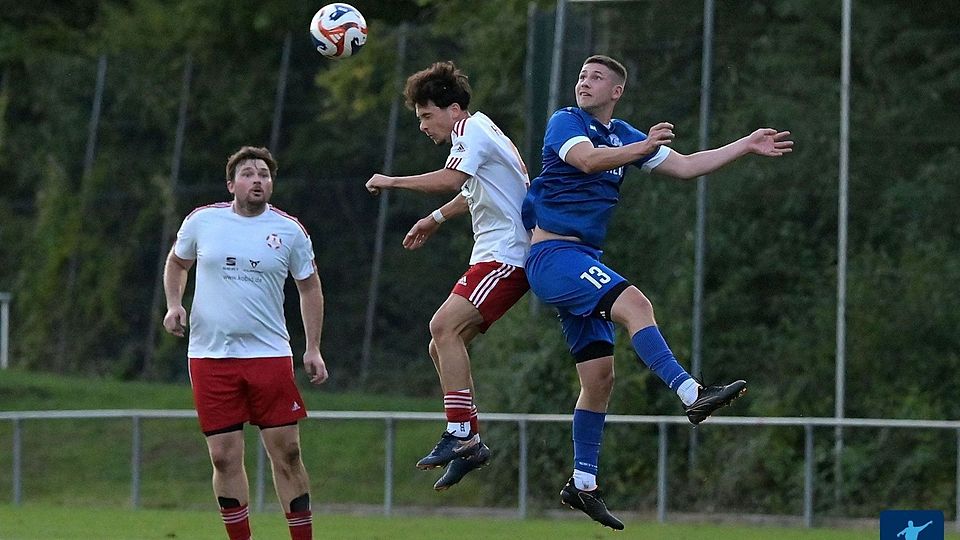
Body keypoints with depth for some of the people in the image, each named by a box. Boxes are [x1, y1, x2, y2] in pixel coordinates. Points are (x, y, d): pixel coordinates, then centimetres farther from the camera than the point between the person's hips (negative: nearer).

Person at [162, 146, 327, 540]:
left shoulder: (289, 231, 2)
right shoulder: (202, 221, 2)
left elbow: (309, 286, 12)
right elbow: (176, 262, 20)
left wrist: (313, 349, 6)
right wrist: (174, 304, 3)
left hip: (269, 355, 0)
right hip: (210, 356, 0)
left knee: (287, 453, -3)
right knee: (224, 458, -1)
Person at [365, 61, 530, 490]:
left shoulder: (472, 129, -9)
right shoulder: (476, 133, 22)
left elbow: (450, 179, -27)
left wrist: (392, 182, -18)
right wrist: (436, 218, 44)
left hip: (506, 256, -11)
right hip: (492, 258, 11)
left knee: (444, 327, -24)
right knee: (441, 347, 7)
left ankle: (461, 434, -28)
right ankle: (469, 442, 9)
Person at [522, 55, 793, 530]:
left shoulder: (623, 136, 18)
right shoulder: (565, 122, -4)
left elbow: (684, 166, 20)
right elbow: (586, 158, -26)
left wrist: (746, 147, 17)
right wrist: (644, 148, -40)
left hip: (582, 263, 8)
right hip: (553, 255, -8)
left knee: (599, 375, 6)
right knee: (634, 303, -29)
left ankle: (582, 484, 12)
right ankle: (692, 395, -41)